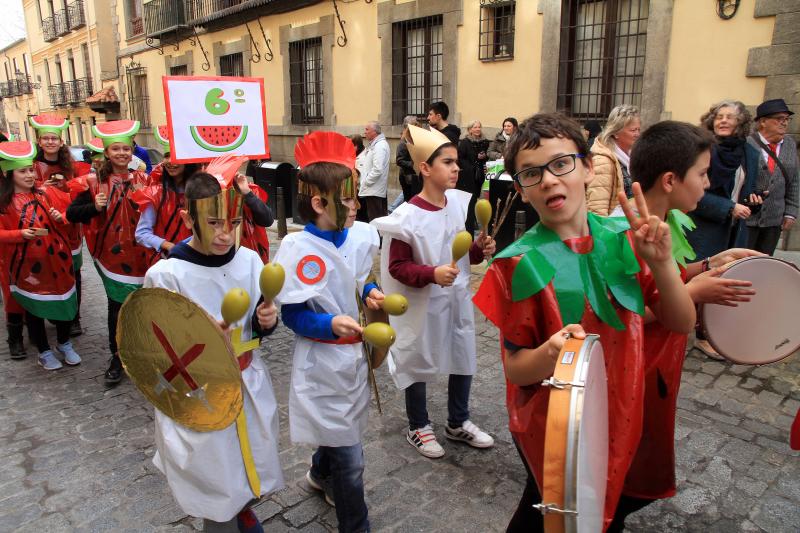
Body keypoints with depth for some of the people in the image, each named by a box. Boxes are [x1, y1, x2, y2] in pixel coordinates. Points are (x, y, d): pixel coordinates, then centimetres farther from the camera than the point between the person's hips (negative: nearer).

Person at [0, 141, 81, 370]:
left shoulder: (47, 193, -1)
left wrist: (62, 217, -12)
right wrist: (21, 234, -23)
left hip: (55, 259, 2)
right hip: (26, 263, -2)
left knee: (63, 302, 11)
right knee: (33, 307, 12)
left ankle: (65, 344, 33)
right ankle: (44, 352, 29)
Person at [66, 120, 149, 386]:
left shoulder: (143, 180, 2)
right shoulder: (95, 182, -3)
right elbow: (71, 214, -2)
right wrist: (94, 207, -18)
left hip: (140, 253, 1)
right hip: (111, 253, -1)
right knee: (117, 307, 6)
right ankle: (117, 357, 21)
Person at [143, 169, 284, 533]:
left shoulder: (249, 261, -5)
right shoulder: (165, 275, -17)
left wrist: (266, 321, -15)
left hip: (249, 386, 4)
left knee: (250, 472, 20)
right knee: (217, 491, 11)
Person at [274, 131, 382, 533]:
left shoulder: (362, 235, -1)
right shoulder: (298, 247, -20)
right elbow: (292, 315, -18)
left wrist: (370, 293, -5)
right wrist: (331, 325, -33)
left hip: (355, 354, 7)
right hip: (322, 363, -7)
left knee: (338, 431, 28)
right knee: (349, 460, 1)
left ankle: (320, 475, 60)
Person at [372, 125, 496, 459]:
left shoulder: (461, 204, 0)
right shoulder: (408, 216, -20)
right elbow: (397, 266, -17)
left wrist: (481, 249, -7)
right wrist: (432, 274, -30)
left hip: (458, 298, 6)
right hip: (423, 303, -6)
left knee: (464, 359, 16)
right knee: (419, 363, 11)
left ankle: (458, 422, 39)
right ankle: (418, 428, 34)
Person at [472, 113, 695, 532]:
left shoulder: (624, 237, -7)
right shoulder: (520, 264, -19)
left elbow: (682, 323, -4)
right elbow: (515, 368, -15)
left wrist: (661, 262, -20)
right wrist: (551, 352, -36)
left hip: (620, 416, 5)